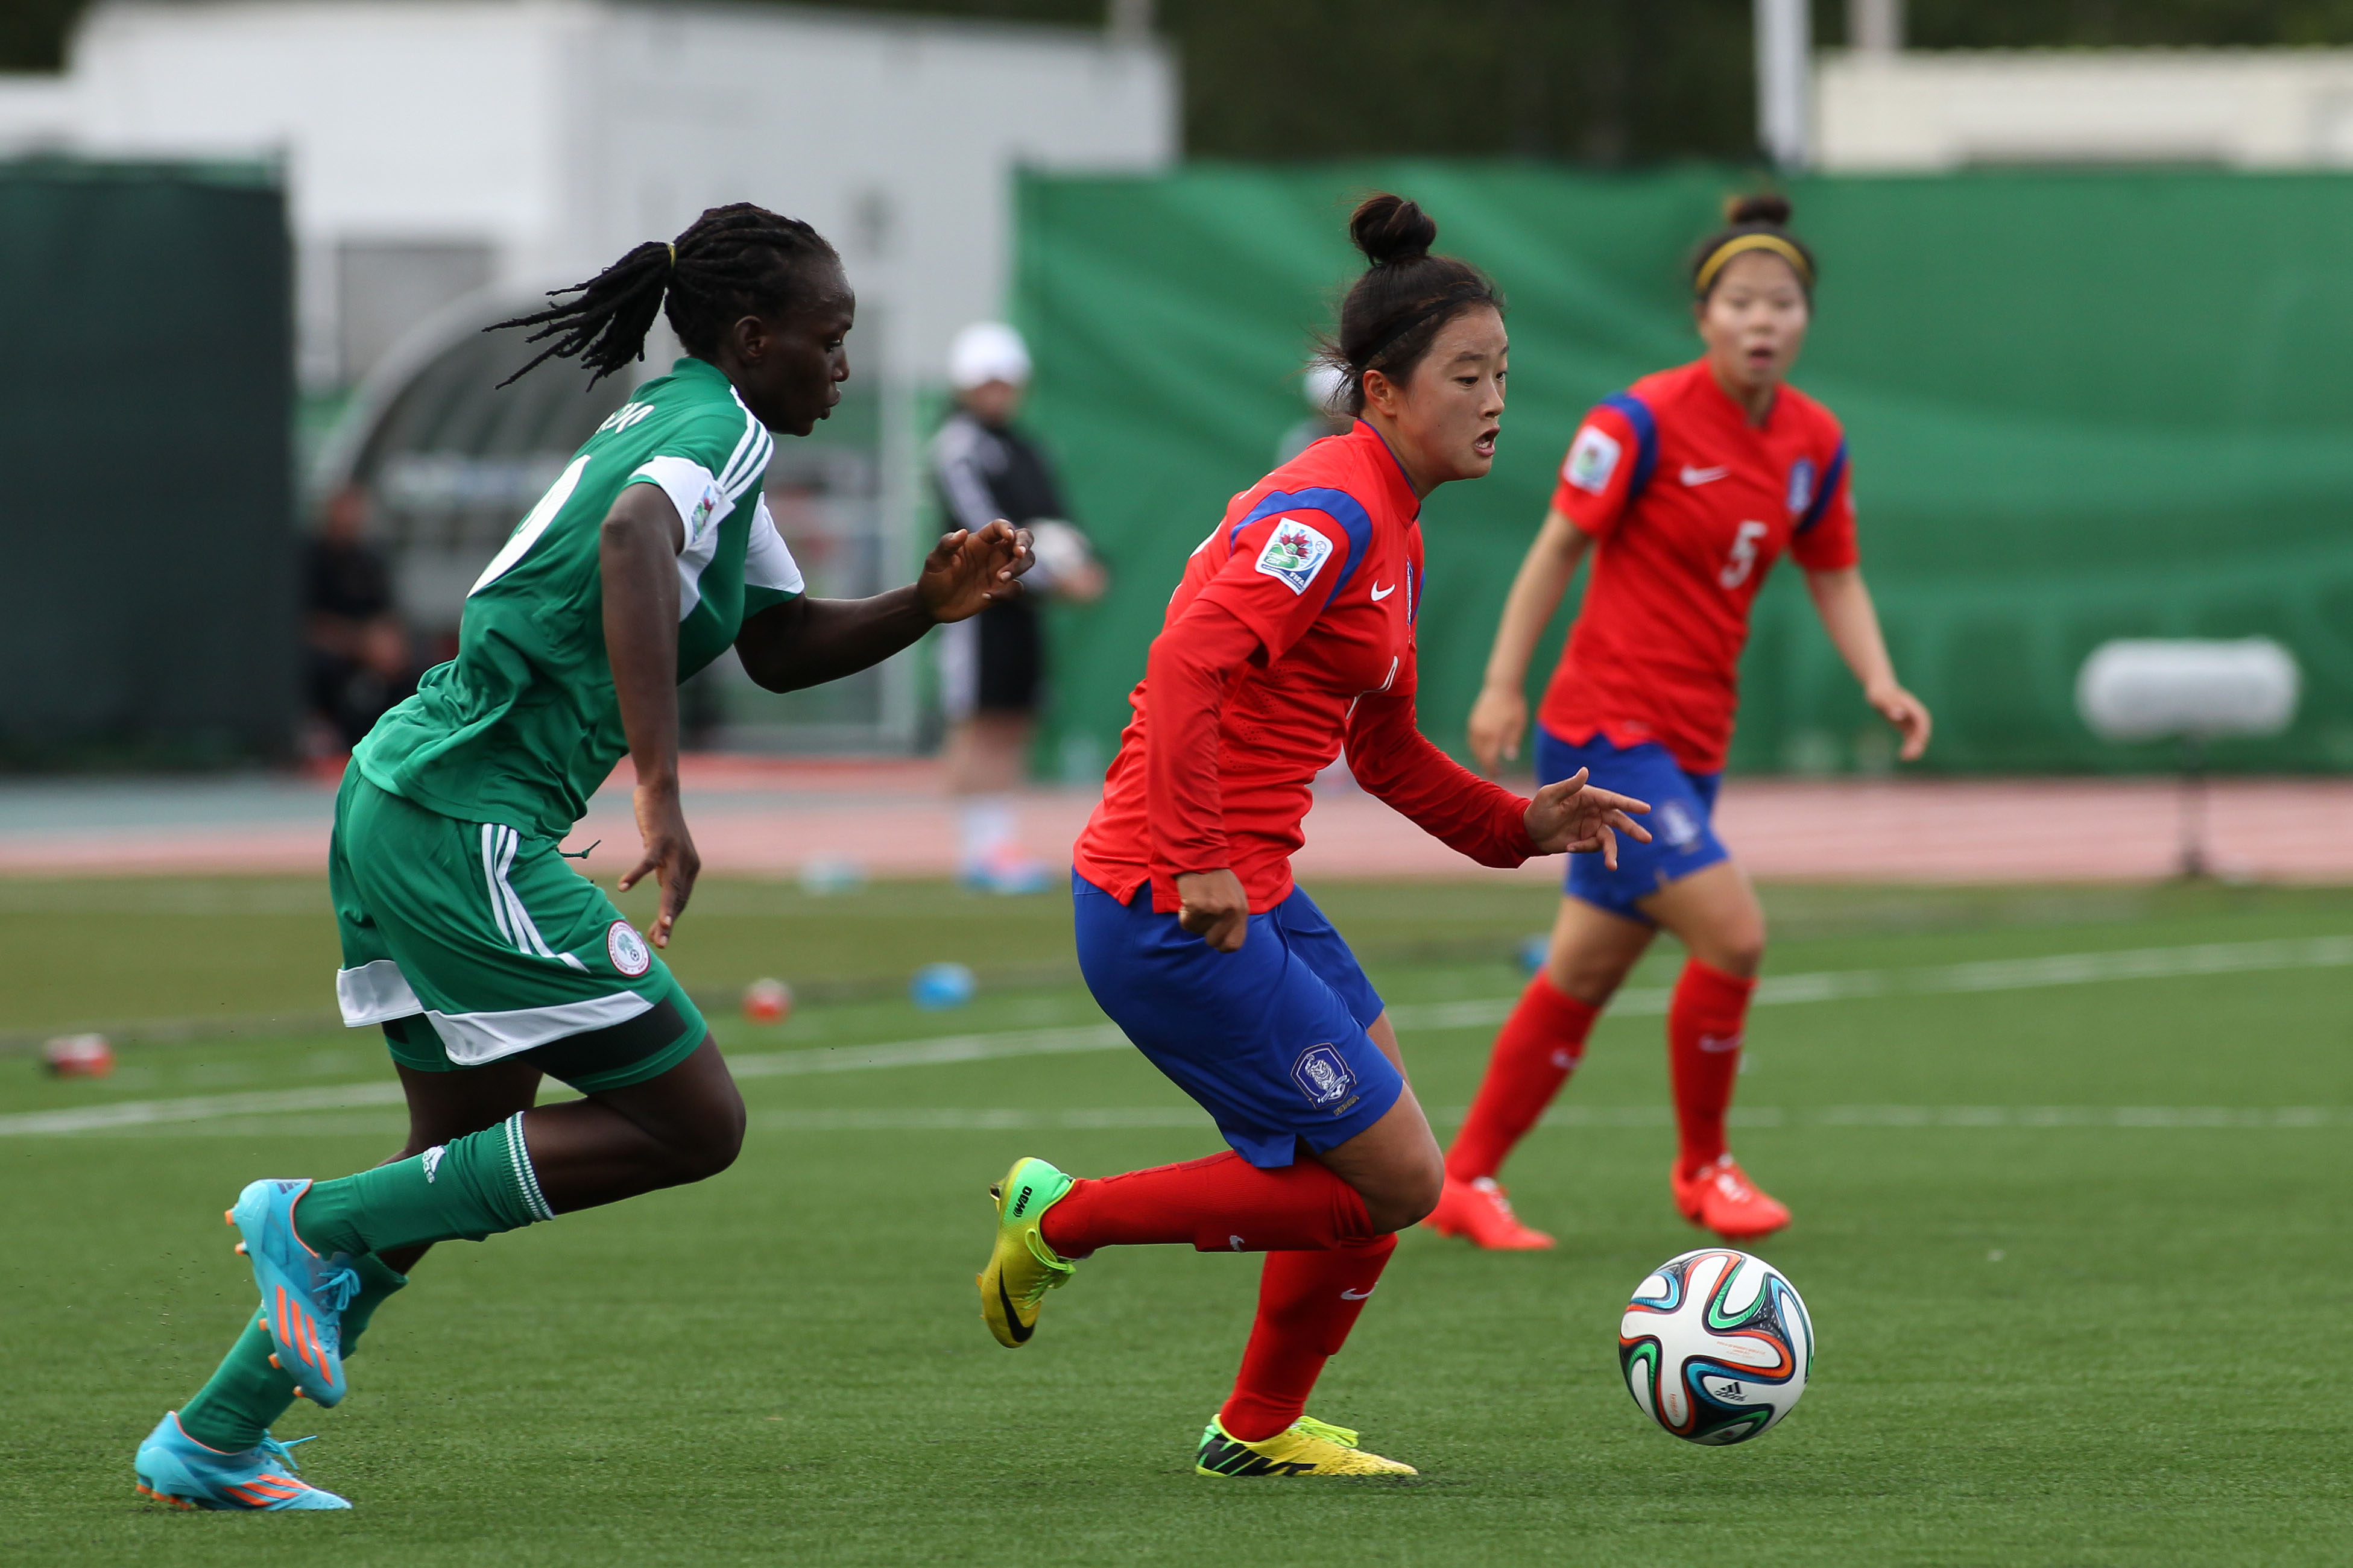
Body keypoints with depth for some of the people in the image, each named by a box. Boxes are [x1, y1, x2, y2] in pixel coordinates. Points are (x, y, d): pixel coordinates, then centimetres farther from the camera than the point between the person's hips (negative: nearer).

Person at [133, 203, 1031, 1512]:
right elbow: (632, 540, -35)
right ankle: (319, 1221, -3)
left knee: (471, 1158, 19)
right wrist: (662, 792, -39)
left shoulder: (677, 425, 19)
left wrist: (926, 607, 9)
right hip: (469, 829, -10)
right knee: (695, 1124, -6)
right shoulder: (720, 429, -12)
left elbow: (779, 648, 26)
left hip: (403, 803, 11)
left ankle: (212, 1443, 22)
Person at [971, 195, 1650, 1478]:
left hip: (1244, 896, 10)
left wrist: (1522, 824, 14)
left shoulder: (1390, 532, 15)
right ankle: (1065, 1221, 5)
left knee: (1383, 1164, 15)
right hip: (1176, 917, -10)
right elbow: (1187, 666, -29)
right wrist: (1198, 865, -27)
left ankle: (1259, 1431, 29)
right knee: (1396, 1180, -4)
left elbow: (1385, 753, 25)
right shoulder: (1330, 514, -17)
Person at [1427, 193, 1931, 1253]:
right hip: (1606, 729, -7)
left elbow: (1834, 578, 13)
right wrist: (1504, 683, -9)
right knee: (1731, 933, -16)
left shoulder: (1813, 443, 4)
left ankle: (1466, 1180, 24)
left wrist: (1880, 682, -4)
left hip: (1692, 742, 7)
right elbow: (1560, 545, -8)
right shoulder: (1645, 420, -14)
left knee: (1586, 969, 13)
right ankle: (1702, 1167, 4)